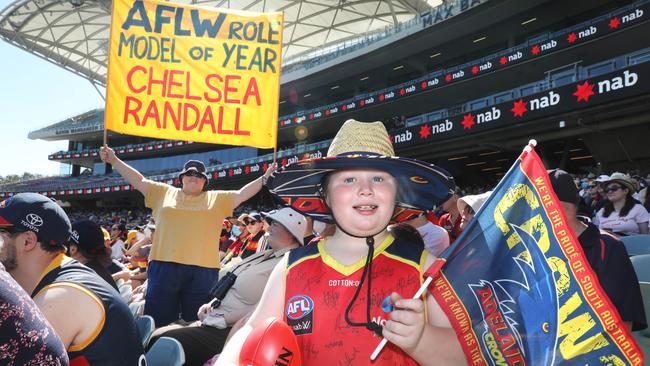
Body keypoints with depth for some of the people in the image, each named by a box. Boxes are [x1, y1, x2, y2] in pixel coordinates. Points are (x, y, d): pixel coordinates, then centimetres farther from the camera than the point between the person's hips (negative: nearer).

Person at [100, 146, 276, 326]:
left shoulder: (217, 199, 14)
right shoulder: (164, 192, 15)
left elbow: (242, 193, 9)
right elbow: (139, 180, 15)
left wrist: (265, 177, 0)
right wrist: (114, 160, 11)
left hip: (203, 269, 0)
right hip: (164, 266, 0)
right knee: (159, 321, 3)